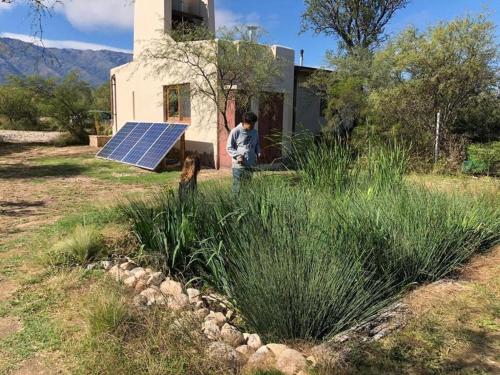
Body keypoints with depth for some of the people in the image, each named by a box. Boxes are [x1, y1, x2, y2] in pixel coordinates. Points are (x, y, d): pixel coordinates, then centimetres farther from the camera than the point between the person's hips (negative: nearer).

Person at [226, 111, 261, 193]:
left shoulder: (255, 132, 9)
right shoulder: (236, 131, -6)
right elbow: (229, 147, -3)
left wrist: (258, 153, 3)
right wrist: (237, 155, -17)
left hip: (251, 165, 5)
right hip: (238, 166, -5)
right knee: (237, 188, -5)